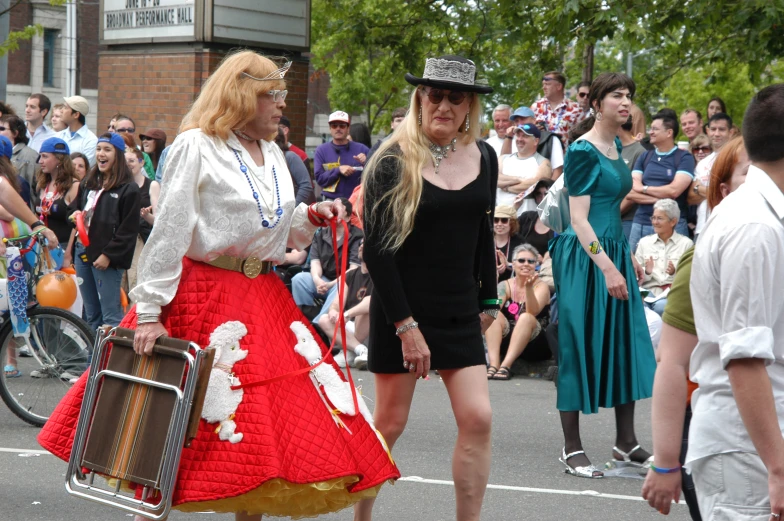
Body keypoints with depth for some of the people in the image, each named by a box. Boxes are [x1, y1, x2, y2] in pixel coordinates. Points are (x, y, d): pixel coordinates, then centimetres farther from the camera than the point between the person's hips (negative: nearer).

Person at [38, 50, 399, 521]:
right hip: (203, 298, -7)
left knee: (266, 426, 6)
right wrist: (150, 311, -16)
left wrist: (310, 218, 2)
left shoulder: (273, 155, 14)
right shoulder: (197, 146, -7)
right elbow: (167, 234, -11)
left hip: (264, 300, 7)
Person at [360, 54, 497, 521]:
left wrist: (489, 301, 15)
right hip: (402, 309, -4)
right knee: (390, 422, 4)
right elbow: (376, 249, -13)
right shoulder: (395, 160, -10)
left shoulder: (483, 157, 5)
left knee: (478, 419, -5)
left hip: (459, 311, 4)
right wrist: (406, 325, -16)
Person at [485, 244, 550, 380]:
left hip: (534, 341, -3)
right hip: (506, 338, 3)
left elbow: (532, 312, -21)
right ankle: (494, 364, -39)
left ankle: (506, 365, -43)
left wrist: (529, 287, -35)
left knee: (526, 317, -31)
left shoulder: (541, 287, -1)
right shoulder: (506, 285, 7)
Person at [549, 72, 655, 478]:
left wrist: (627, 257, 19)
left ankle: (626, 444, 18)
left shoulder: (615, 147, 13)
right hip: (585, 258, -9)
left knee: (626, 344, 9)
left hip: (614, 253, 9)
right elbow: (579, 219, -17)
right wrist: (607, 268, -22)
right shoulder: (583, 151, -13)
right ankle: (572, 449, 4)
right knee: (579, 346, -3)